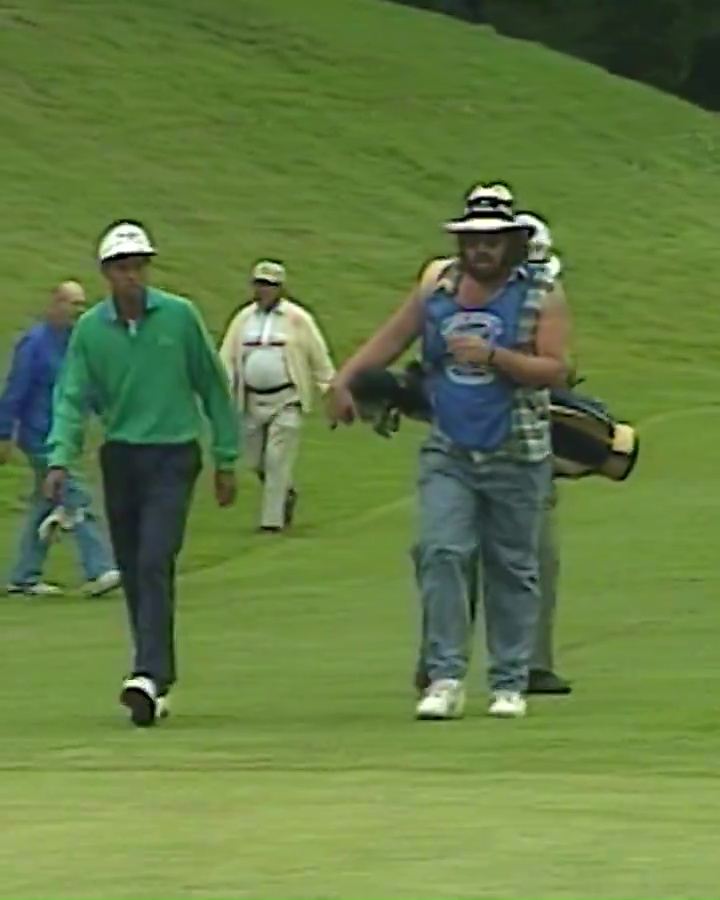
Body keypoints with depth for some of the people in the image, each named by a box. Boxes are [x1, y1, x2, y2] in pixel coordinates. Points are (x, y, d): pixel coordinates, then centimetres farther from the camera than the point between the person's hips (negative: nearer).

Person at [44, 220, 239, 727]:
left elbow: (213, 387, 4)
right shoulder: (90, 329, 2)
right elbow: (73, 398, -1)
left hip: (173, 457, -3)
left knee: (154, 564, -16)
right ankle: (158, 680, 16)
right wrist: (60, 460, -17)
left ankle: (150, 676, -25)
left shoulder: (179, 316, -3)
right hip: (120, 457, 3)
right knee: (132, 573, 6)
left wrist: (226, 459, 5)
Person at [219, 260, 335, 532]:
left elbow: (320, 358, 0)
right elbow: (227, 358, 6)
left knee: (277, 460, -10)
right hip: (252, 400, 5)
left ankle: (273, 519, -6)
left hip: (286, 400, -5)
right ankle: (286, 494, 36)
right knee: (256, 461, 10)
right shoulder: (244, 318, 7)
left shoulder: (297, 319, -4)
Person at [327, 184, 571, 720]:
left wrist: (492, 356, -20)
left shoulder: (541, 296, -2)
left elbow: (555, 371, -10)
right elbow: (393, 338, 16)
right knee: (441, 554, -13)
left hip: (516, 456, -2)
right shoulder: (438, 284, 7)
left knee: (512, 567, 6)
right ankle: (445, 680, -13)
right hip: (448, 454, 2)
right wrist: (344, 380, 7)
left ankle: (510, 684, 14)